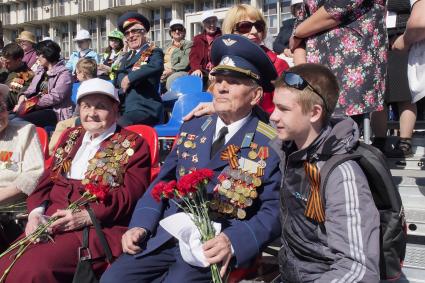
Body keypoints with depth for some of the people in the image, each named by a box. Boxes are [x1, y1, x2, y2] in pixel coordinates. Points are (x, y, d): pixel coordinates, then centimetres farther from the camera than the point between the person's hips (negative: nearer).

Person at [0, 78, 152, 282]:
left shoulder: (133, 144, 5)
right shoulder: (70, 137, 22)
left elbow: (133, 194, -5)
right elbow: (47, 179, 17)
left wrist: (88, 216, -16)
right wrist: (36, 212, -3)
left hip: (99, 227, -5)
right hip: (50, 222, 6)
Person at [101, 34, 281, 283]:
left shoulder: (271, 144, -4)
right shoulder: (192, 128, 13)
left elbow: (274, 211, -9)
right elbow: (163, 183, 15)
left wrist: (233, 242, -25)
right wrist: (141, 225, 0)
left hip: (214, 247, -4)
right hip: (165, 237, 5)